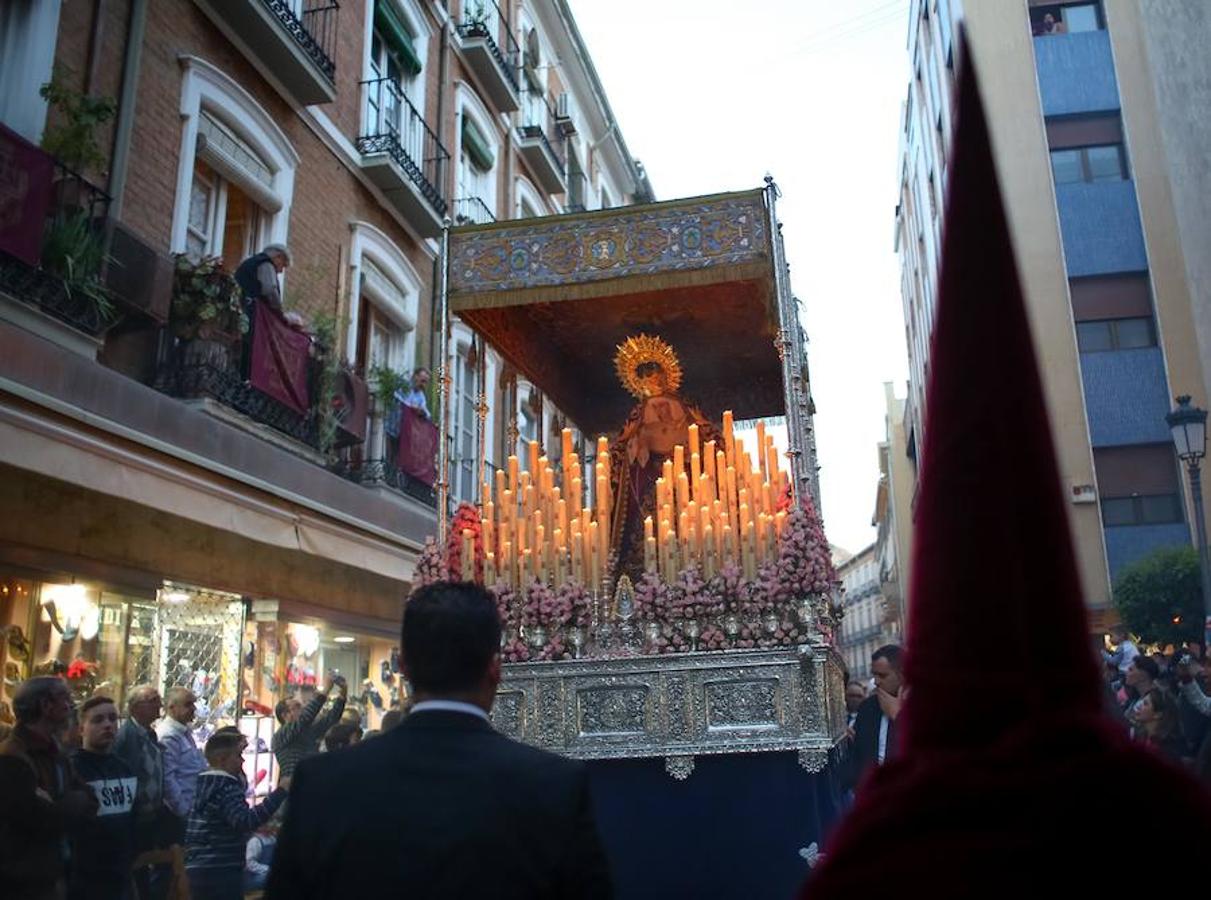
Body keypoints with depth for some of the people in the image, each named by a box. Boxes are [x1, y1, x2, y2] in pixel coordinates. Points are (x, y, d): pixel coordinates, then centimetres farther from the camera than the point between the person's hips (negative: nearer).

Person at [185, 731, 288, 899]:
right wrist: (280, 791, -31)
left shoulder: (206, 784, 12)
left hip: (201, 869, 10)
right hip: (220, 871, -10)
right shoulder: (225, 787, -17)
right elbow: (245, 821, -30)